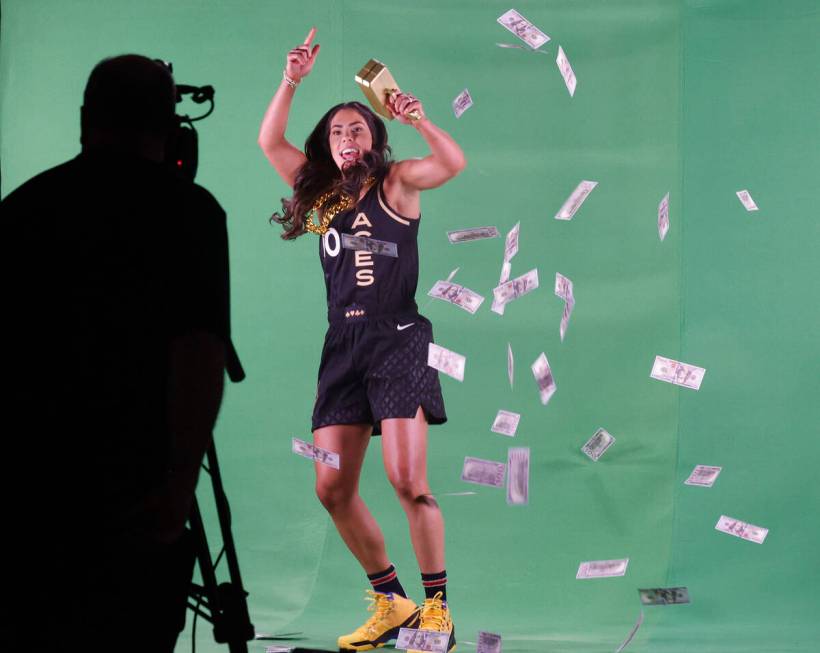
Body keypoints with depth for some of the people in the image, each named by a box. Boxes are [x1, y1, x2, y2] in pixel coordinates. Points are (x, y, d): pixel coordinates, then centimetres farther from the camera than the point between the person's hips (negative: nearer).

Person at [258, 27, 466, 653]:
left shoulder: (395, 182, 2)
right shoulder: (322, 192, 14)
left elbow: (454, 162, -14)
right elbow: (270, 141, 11)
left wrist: (419, 119, -28)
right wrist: (292, 80, 2)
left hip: (398, 339, -6)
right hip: (343, 344, 6)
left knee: (408, 480, -16)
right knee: (333, 489, 1)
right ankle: (391, 602, 14)